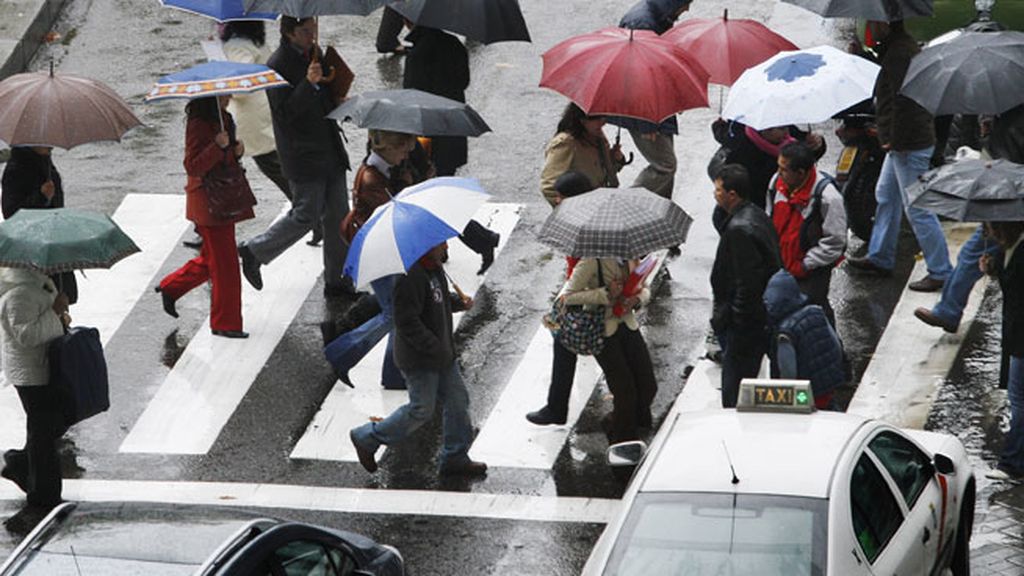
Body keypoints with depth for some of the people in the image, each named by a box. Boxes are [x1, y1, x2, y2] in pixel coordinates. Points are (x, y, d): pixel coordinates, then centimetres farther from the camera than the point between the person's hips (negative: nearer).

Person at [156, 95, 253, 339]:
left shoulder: (223, 119, 11)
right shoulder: (198, 124, -17)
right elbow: (193, 166, -21)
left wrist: (236, 151, 1)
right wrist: (218, 146, -32)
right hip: (208, 204, -9)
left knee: (212, 258, 18)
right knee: (224, 263, -4)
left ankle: (170, 288, 35)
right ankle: (225, 323, 4)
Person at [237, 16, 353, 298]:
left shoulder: (315, 54, 11)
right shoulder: (278, 65, -16)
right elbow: (284, 113, -22)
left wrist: (339, 102, 5)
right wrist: (309, 84, -32)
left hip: (329, 151, 8)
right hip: (303, 157, -8)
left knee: (337, 217, 8)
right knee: (306, 216, -6)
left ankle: (338, 281, 16)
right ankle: (253, 252, 12)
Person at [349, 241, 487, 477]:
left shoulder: (435, 268, 6)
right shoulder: (410, 277, -26)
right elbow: (407, 323, -27)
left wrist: (459, 302, 3)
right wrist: (436, 349, -25)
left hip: (441, 354, 10)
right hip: (419, 360, -10)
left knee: (458, 400, 11)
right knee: (421, 410, -1)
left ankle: (455, 458, 23)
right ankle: (366, 438, 15)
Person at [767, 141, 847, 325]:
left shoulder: (827, 196, -25)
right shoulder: (777, 183, -6)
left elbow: (834, 242, -18)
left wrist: (804, 266, -15)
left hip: (813, 269, -6)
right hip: (780, 262, 6)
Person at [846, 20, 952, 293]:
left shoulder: (899, 54, -21)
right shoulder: (905, 45, 12)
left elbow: (902, 101, -25)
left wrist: (895, 140, -20)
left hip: (910, 146, -11)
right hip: (903, 143, 11)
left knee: (917, 208, -7)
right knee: (885, 196, 23)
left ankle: (941, 273, -2)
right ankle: (880, 258, 35)